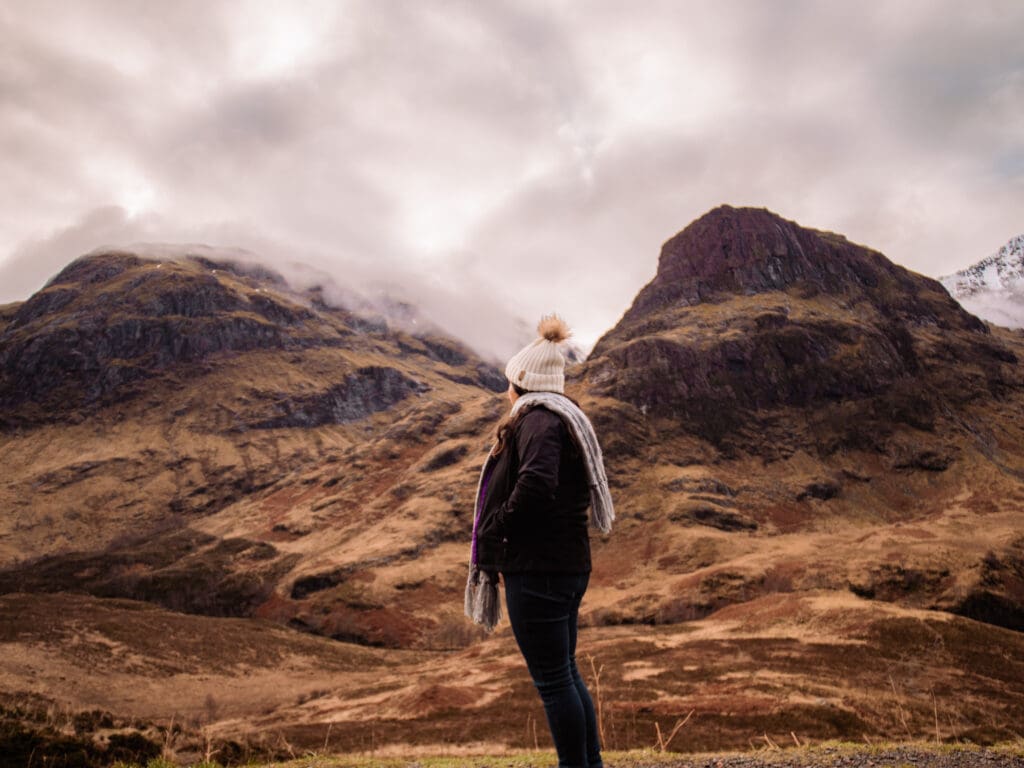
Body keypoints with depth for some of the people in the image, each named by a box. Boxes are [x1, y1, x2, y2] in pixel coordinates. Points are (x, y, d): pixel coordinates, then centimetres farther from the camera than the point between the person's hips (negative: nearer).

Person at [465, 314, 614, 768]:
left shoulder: (539, 419, -13)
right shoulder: (564, 418, 16)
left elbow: (536, 482, -31)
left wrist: (497, 527, -16)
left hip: (538, 568, -10)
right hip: (567, 563, 10)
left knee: (552, 679, 1)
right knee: (565, 672, 20)